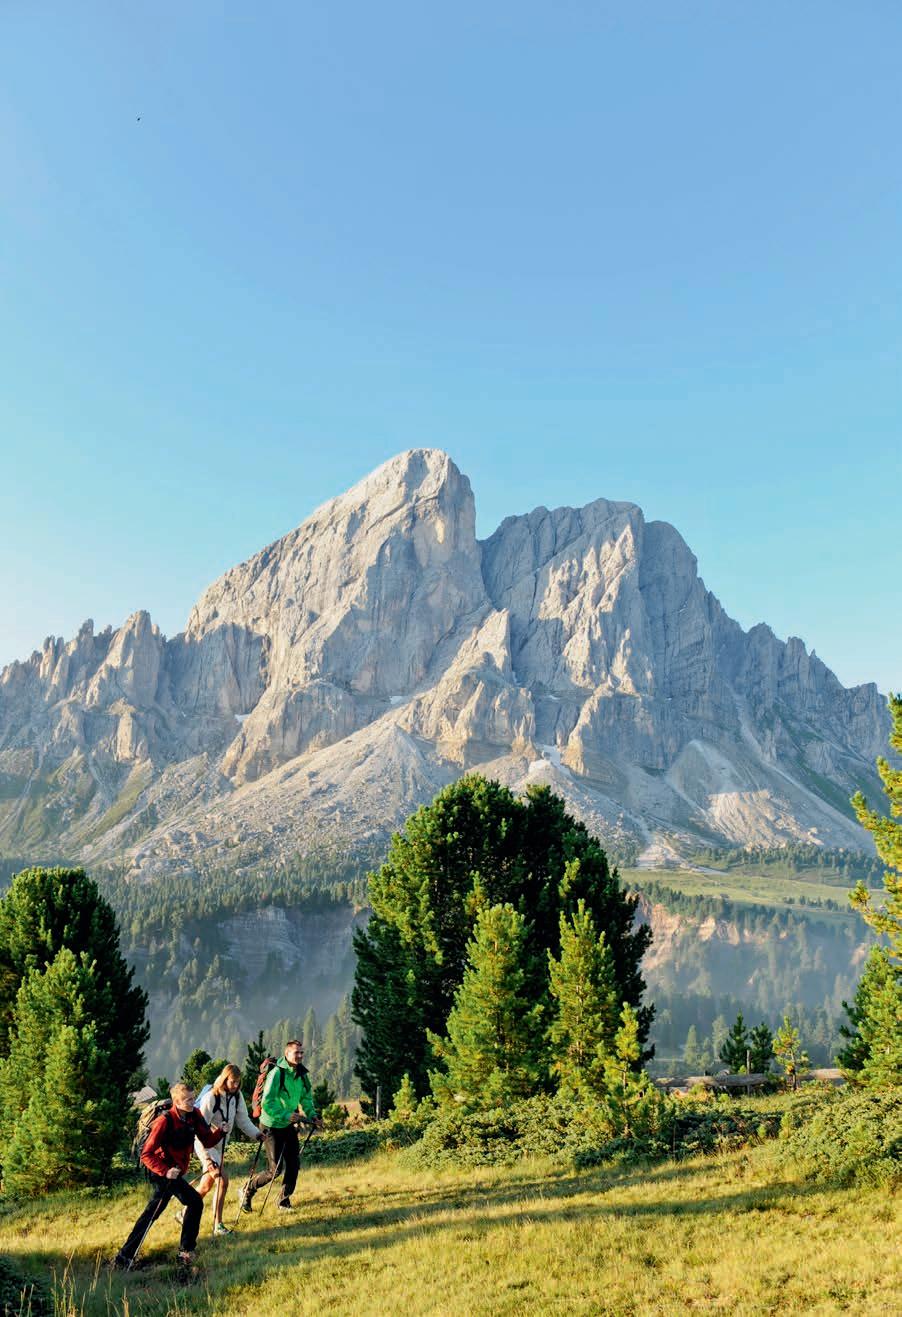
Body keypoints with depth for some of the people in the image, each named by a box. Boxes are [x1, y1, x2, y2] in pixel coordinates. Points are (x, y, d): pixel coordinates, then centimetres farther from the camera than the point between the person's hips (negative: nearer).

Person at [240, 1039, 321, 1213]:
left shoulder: (302, 1074, 0)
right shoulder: (276, 1073, -23)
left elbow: (306, 1098, 12)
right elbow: (267, 1103, -27)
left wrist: (312, 1116, -3)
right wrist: (286, 1115, -33)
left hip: (289, 1126, 6)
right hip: (272, 1126, -6)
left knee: (293, 1164, 3)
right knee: (274, 1170, -3)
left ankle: (284, 1201, 21)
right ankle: (248, 1189, 21)